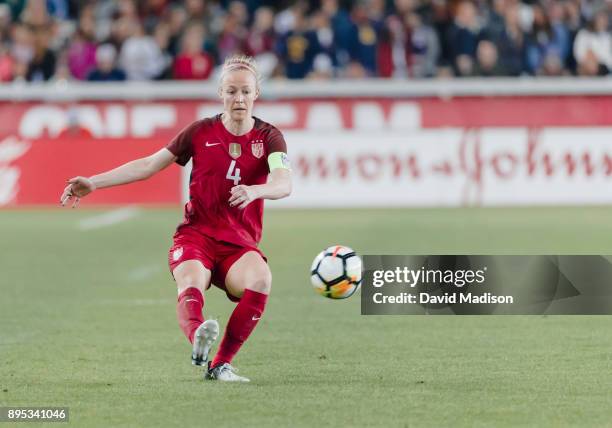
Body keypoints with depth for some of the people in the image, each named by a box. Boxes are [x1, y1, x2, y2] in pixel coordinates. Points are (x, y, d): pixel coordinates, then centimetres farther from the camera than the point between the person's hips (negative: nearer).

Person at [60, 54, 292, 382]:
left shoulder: (268, 137, 3)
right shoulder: (201, 132, 7)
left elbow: (284, 184, -16)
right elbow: (149, 165, 10)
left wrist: (253, 190, -40)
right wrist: (93, 183, 4)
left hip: (240, 244, 0)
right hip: (195, 236, 0)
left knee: (260, 282, -33)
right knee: (191, 286, -34)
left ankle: (221, 364, -22)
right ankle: (198, 338, -66)